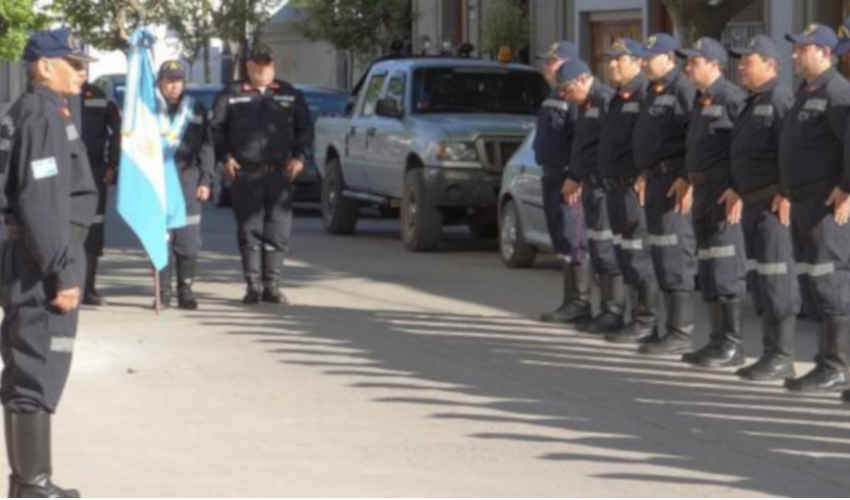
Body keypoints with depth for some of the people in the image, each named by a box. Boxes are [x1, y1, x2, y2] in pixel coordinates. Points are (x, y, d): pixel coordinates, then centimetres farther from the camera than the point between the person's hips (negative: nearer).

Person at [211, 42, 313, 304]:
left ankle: (272, 286, 6)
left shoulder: (290, 95, 12)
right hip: (245, 174, -1)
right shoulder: (231, 96, 7)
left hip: (279, 173, 1)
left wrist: (298, 156, 3)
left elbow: (305, 128, 16)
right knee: (249, 229, -2)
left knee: (278, 231, -1)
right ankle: (253, 286, 3)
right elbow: (216, 128, 8)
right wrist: (225, 157, -3)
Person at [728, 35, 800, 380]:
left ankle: (782, 358, -6)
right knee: (762, 282, 12)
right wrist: (737, 191, 23)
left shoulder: (780, 99, -13)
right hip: (752, 203, 10)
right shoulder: (753, 103, 19)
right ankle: (771, 352, 18)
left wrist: (786, 194, -25)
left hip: (775, 204, -10)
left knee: (777, 280, -9)